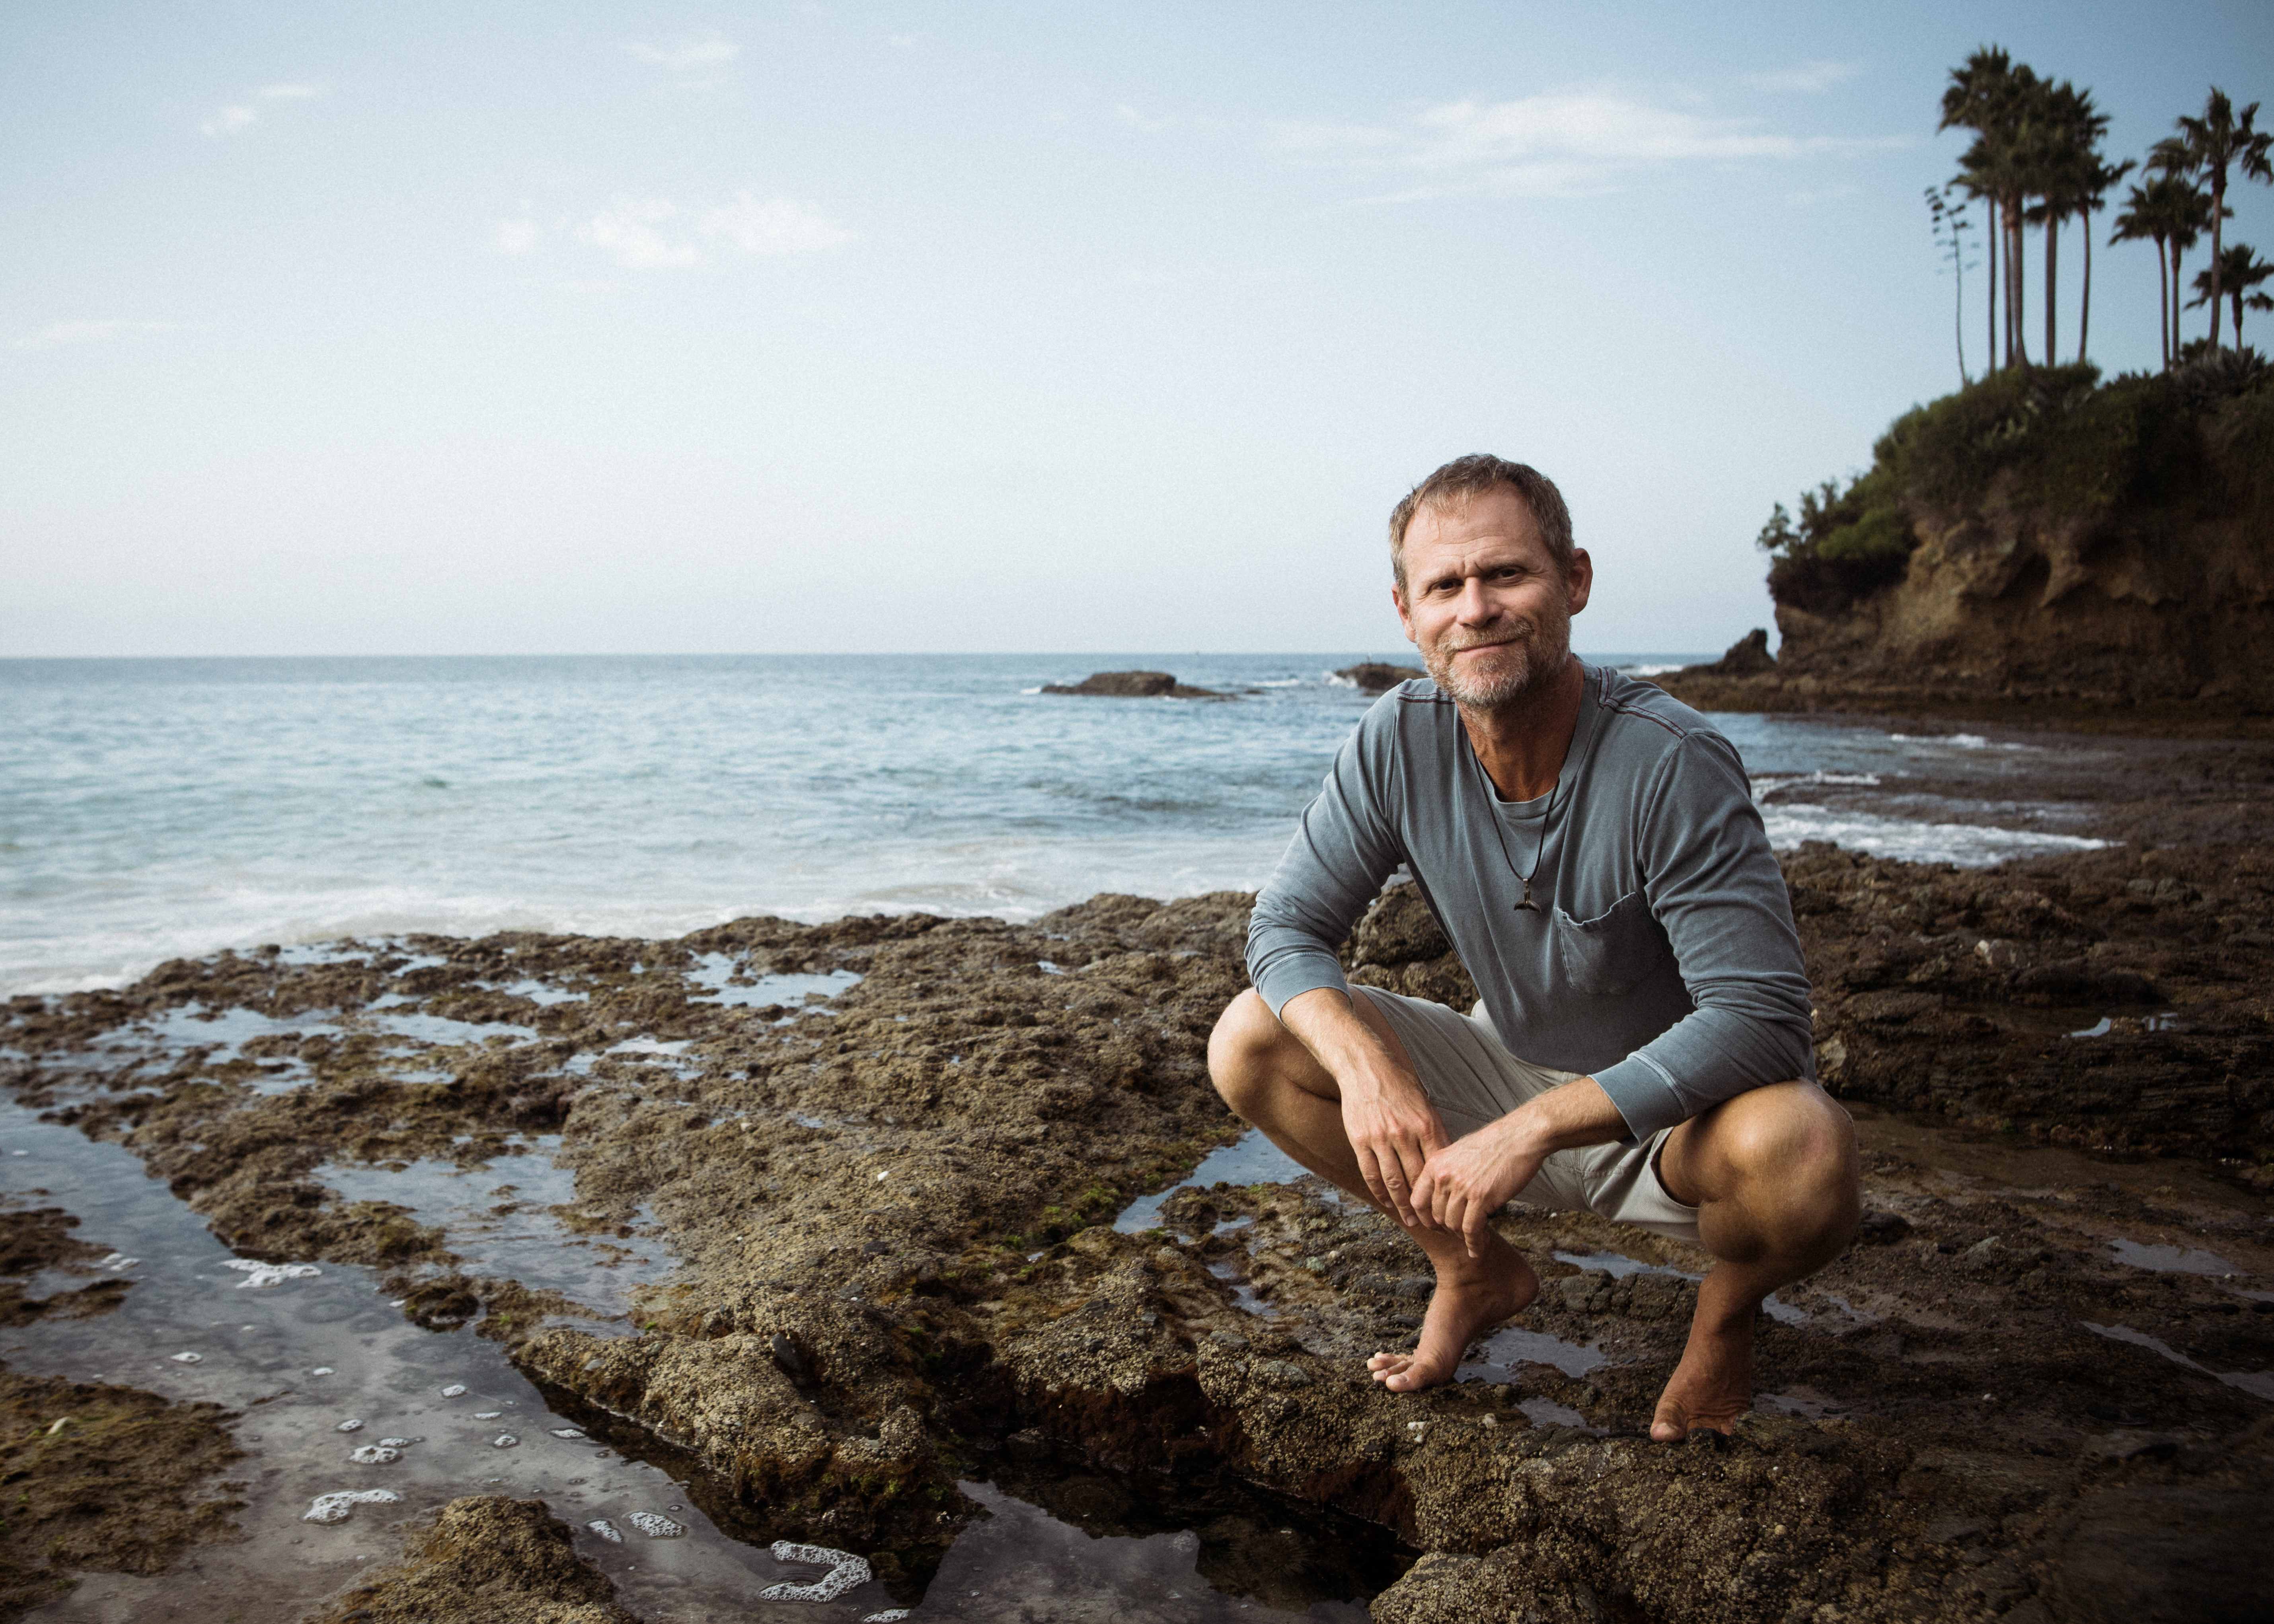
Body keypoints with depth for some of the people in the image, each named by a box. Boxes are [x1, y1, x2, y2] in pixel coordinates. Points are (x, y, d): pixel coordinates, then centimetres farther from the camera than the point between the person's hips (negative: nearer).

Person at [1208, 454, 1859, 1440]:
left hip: (1675, 1109, -4)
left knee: (1803, 1155, -38)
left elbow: (1761, 1020, -31)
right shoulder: (1399, 740, -13)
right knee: (1251, 1044, -13)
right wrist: (1365, 1062, -30)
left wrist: (1536, 1127, -39)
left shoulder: (1673, 763, -27)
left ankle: (1728, 1306, 2)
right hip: (1510, 1075, 4)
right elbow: (1287, 926, -9)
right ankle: (1476, 1275, 9)